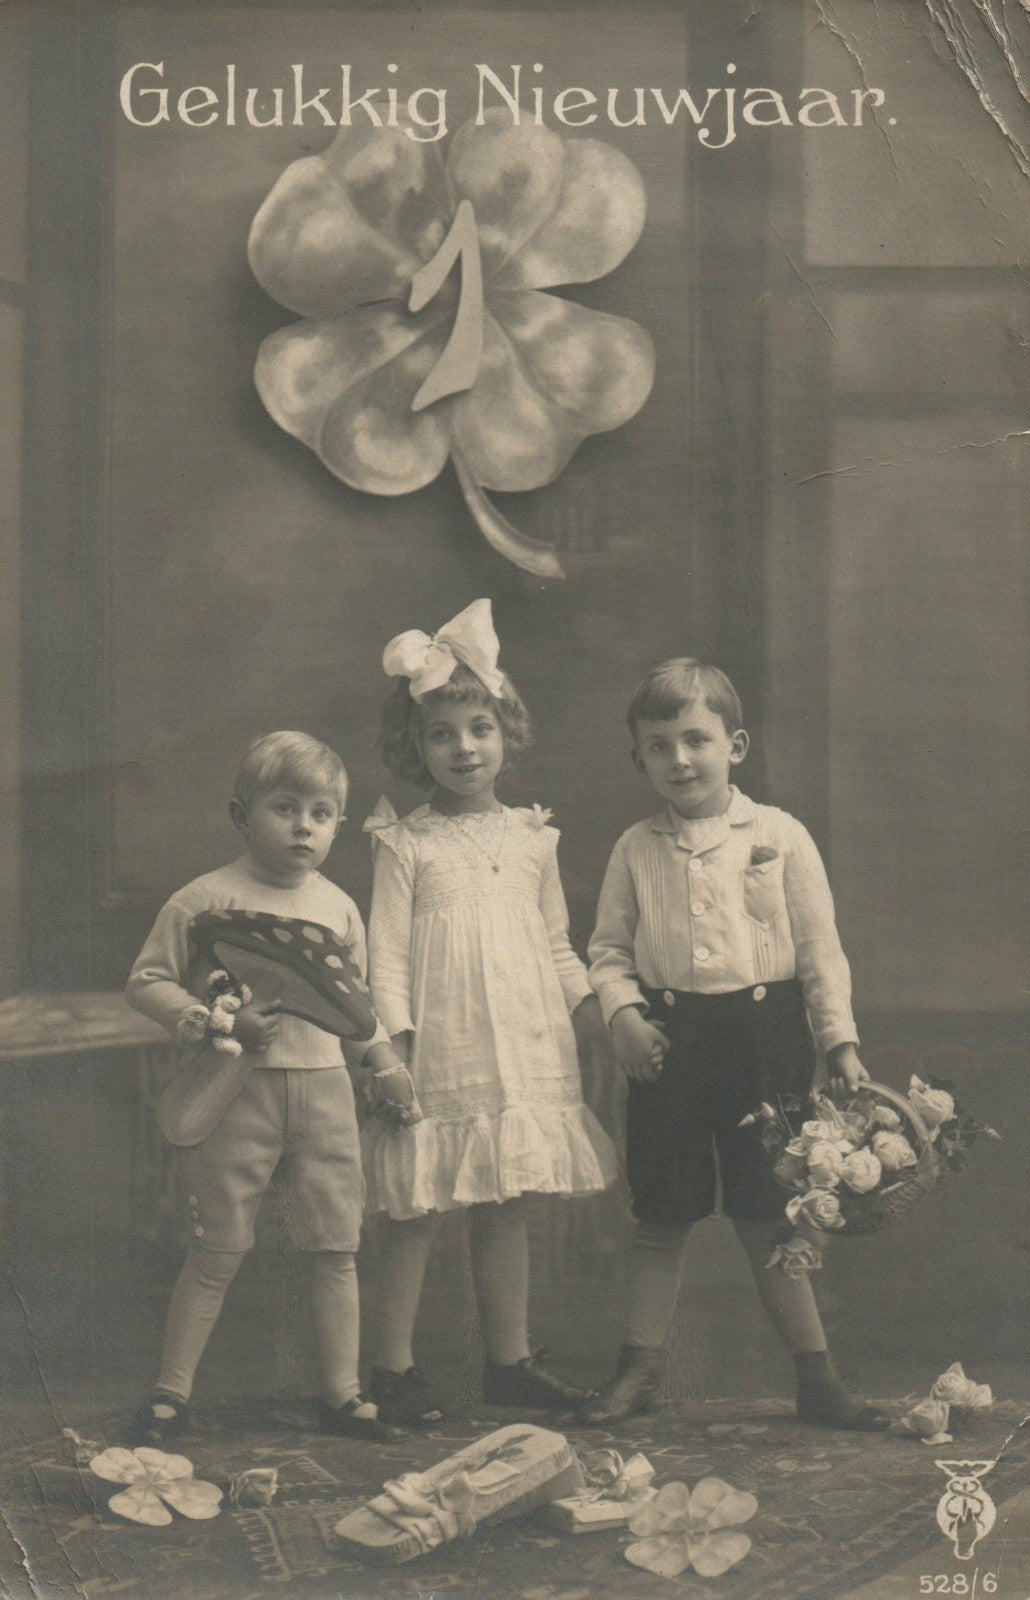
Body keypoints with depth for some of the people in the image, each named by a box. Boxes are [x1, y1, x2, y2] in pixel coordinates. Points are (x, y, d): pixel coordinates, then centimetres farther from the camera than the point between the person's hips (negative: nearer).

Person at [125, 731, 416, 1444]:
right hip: (237, 1090, -4)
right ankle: (172, 1390, 14)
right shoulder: (207, 898, -6)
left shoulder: (339, 907, 10)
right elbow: (147, 982, -6)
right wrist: (218, 1021, -18)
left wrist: (383, 1060, 9)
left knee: (335, 1246, 6)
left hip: (324, 1088, 4)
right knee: (218, 1249, 1)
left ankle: (343, 1391, 17)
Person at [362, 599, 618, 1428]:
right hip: (439, 1055, -4)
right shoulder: (407, 844, -2)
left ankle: (510, 1359, 21)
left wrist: (600, 1018, 9)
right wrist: (393, 1047, -12)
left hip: (526, 1050, 4)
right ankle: (394, 1366, 10)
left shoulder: (532, 838, 11)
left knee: (509, 1208, 11)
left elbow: (557, 947, 18)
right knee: (417, 1211, -1)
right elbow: (387, 954, -5)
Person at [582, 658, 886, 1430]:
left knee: (769, 1215, 3)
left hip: (764, 1032, -2)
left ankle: (817, 1375, 14)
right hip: (668, 1039, 2)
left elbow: (819, 946, 2)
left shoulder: (780, 836, 0)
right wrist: (623, 1014, -9)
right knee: (662, 1214, 8)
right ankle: (640, 1367, 19)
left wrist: (840, 1041, -1)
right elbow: (609, 948, 9)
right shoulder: (636, 850, 5)